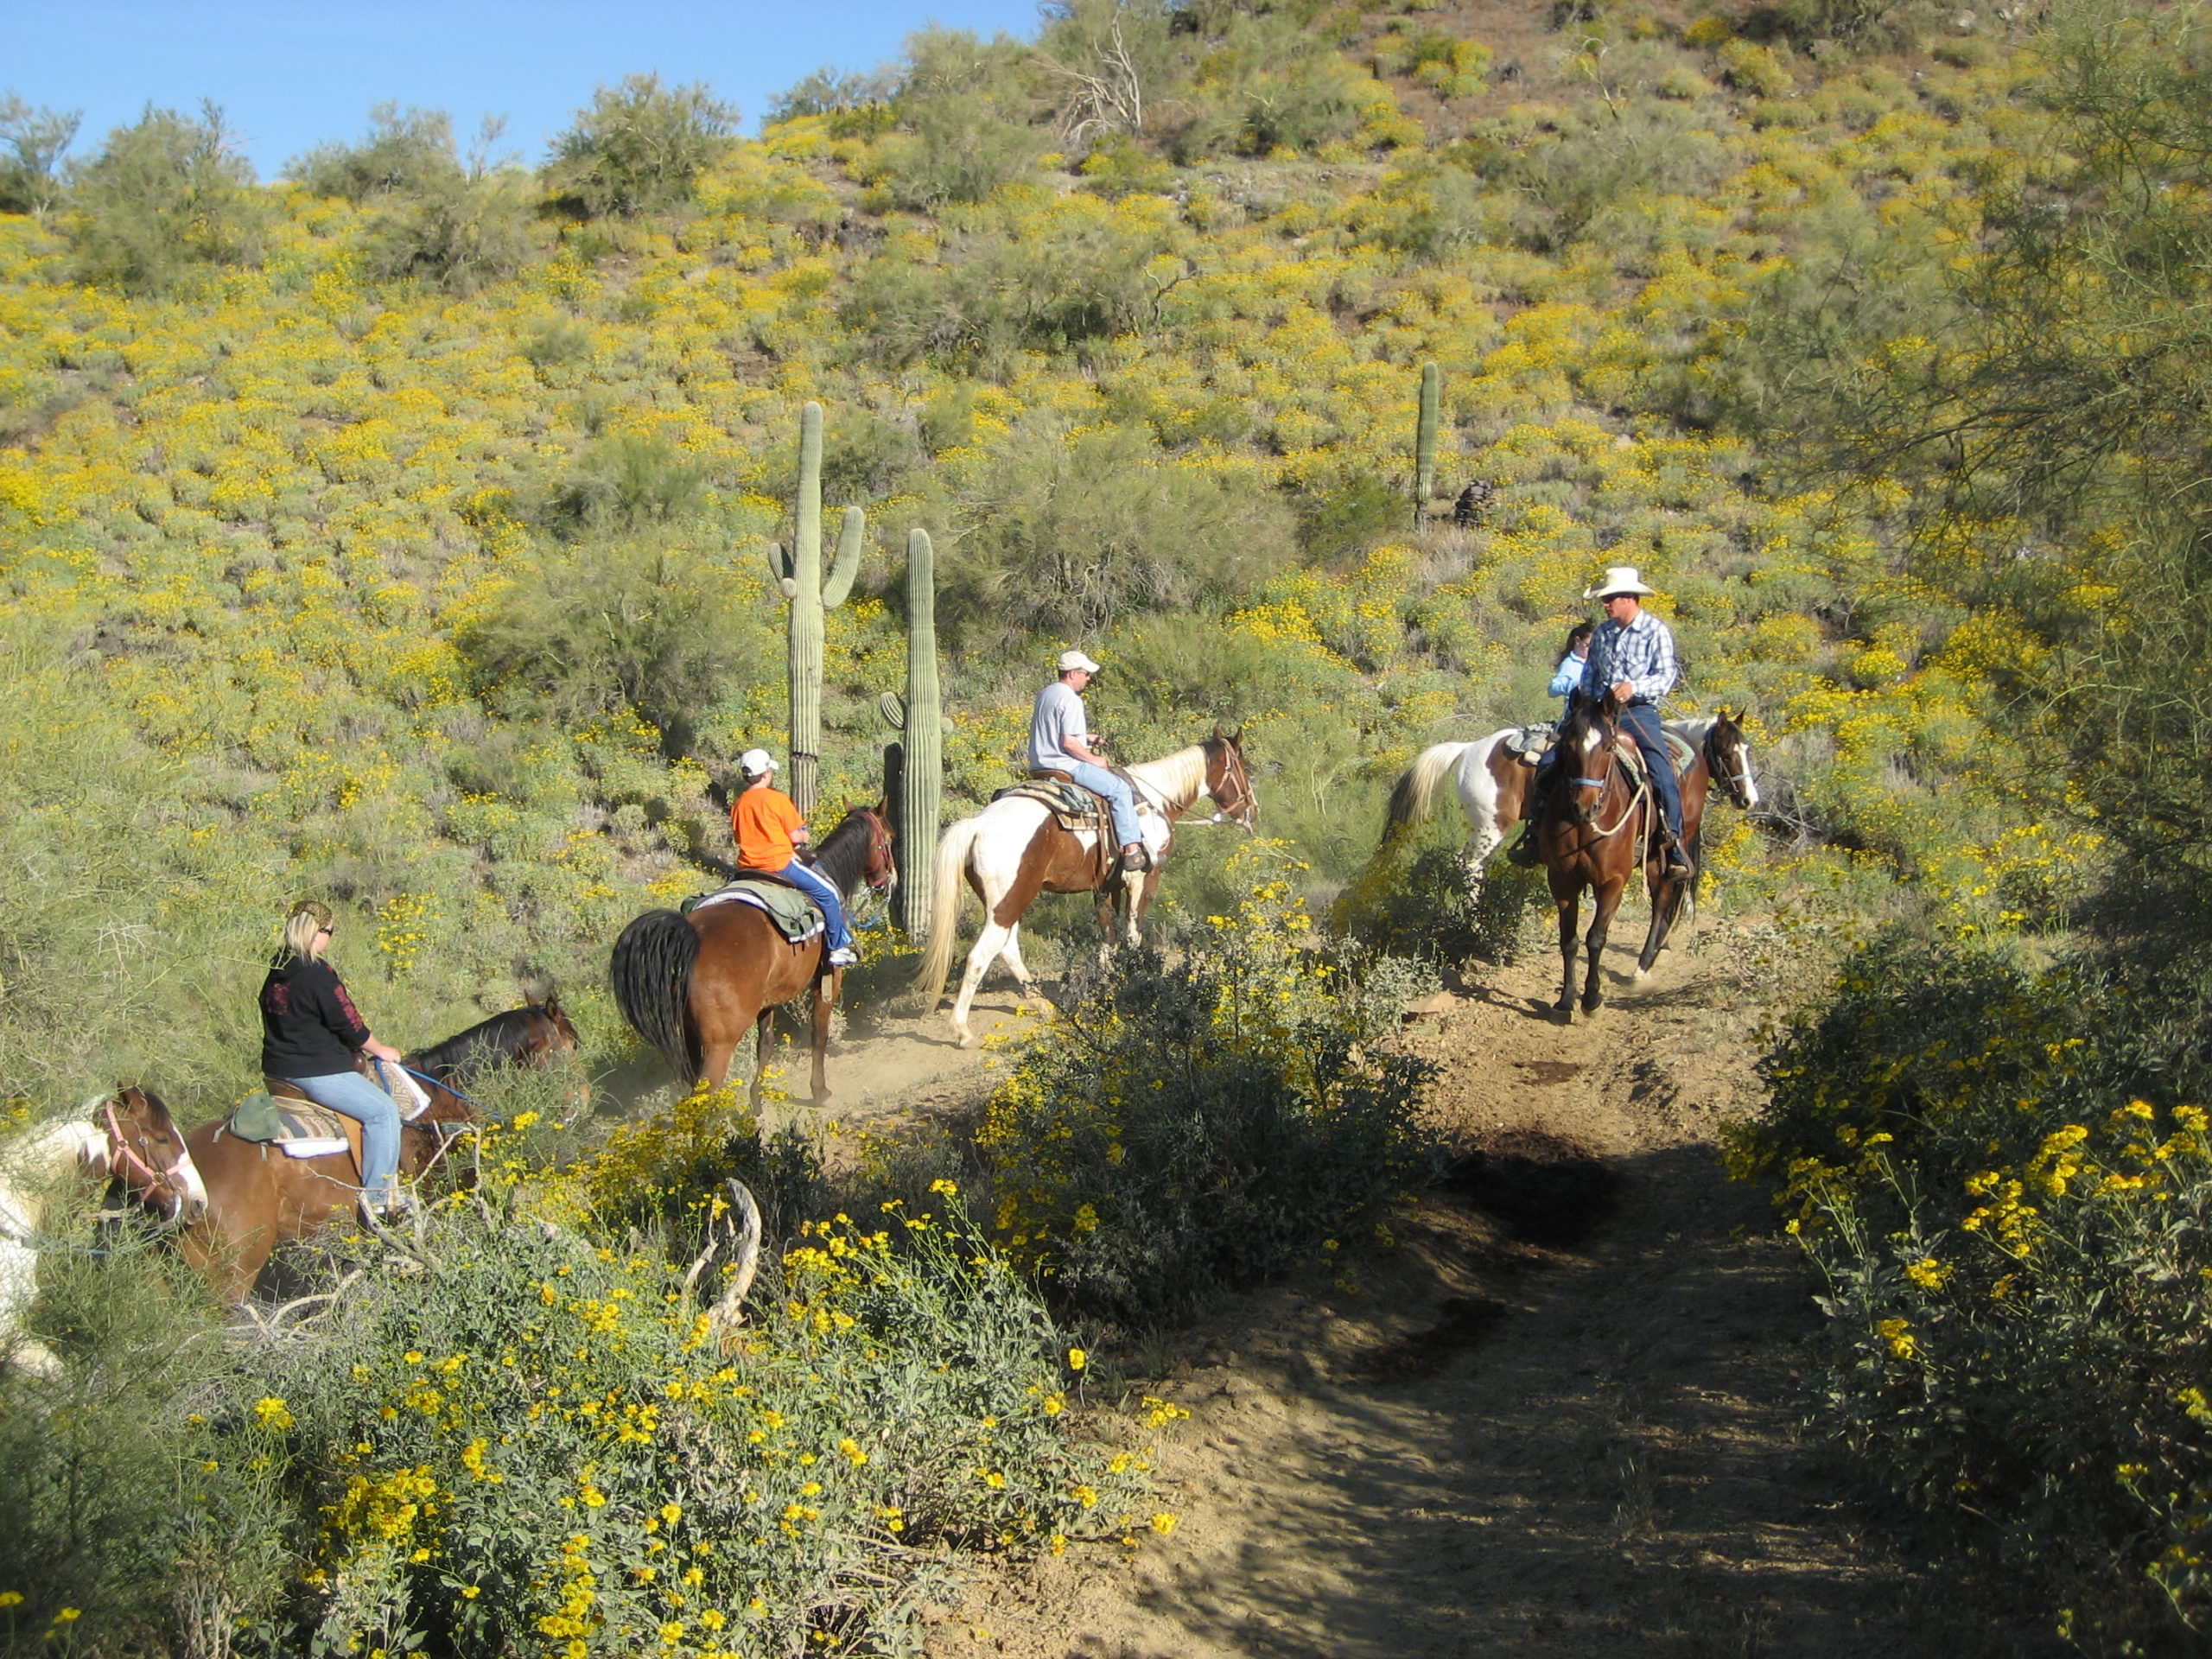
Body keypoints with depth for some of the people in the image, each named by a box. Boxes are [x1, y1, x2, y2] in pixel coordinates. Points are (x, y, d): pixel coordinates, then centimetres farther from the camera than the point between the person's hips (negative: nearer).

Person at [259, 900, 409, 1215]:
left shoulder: (276, 970, 10)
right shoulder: (318, 974, -18)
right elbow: (348, 1024, -13)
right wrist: (380, 1050, 4)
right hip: (315, 1072, -10)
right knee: (383, 1110, -6)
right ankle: (377, 1195, -7)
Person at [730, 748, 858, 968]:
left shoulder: (737, 804, 6)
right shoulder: (777, 799, -12)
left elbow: (740, 836, 14)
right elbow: (796, 836, -11)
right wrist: (806, 837, 11)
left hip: (747, 867, 7)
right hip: (779, 864, -7)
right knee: (828, 892, 4)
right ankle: (839, 947, 3)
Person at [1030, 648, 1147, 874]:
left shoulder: (1045, 694, 12)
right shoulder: (1071, 700, -18)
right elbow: (1068, 742, -24)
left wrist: (1085, 737, 20)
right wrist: (1094, 759, -11)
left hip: (1041, 765, 11)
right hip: (1066, 766, -11)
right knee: (1120, 789, -9)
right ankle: (1132, 850, -15)